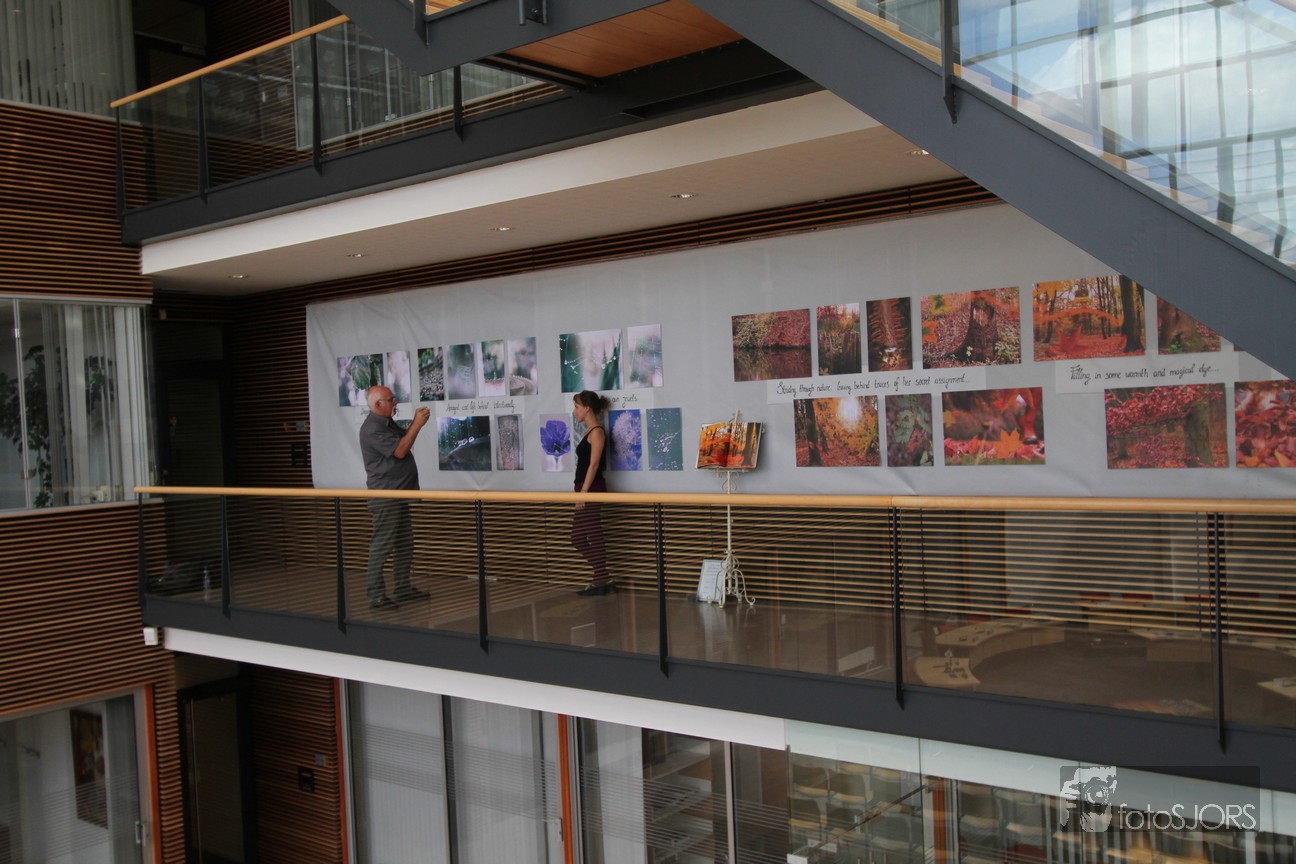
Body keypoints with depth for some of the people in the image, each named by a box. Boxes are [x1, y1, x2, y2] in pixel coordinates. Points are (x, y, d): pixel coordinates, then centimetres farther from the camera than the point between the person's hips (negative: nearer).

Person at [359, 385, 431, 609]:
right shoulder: (372, 428, -17)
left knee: (404, 544, 14)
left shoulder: (388, 422, 14)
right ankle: (376, 596, -4)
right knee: (381, 546, -7)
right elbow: (399, 450, -21)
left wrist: (416, 423, 5)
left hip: (399, 494, 10)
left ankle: (403, 588, 23)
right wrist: (417, 425, -16)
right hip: (385, 497, -10)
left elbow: (403, 439, 20)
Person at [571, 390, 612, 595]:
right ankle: (602, 579, 15)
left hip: (592, 491, -10)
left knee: (594, 537, -4)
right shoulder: (590, 431, 17)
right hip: (587, 491, 10)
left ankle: (601, 581, 3)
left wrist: (583, 492, -20)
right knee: (578, 538, 12)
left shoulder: (597, 431, -11)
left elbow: (594, 464, -17)